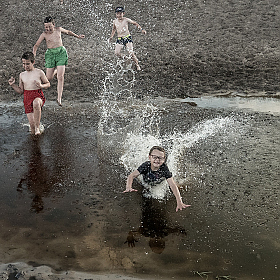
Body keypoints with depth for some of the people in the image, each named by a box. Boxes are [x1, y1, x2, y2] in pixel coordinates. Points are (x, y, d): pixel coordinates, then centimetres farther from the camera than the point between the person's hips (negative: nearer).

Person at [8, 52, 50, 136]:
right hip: (27, 99, 3)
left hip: (38, 96, -3)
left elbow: (48, 84, 10)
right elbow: (20, 91, 16)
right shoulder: (22, 75, 11)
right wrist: (13, 85, 0)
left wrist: (41, 86, -11)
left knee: (36, 103, -43)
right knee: (32, 123, -8)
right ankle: (34, 130, 30)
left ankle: (37, 127, -29)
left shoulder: (39, 72, 0)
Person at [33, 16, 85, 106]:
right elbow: (36, 45, 0)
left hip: (61, 52, 0)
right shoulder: (44, 34, -2)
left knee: (60, 77, -10)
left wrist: (78, 36, 33)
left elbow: (68, 32, 24)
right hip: (50, 54, 0)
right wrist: (34, 53, -20)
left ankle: (59, 98, -5)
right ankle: (55, 70, 40)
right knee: (49, 78, 1)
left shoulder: (58, 30, 4)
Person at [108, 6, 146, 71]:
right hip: (119, 39, 3)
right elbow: (114, 29, 24)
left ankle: (137, 66, 2)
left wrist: (141, 30, -2)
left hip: (127, 38, -3)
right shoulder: (115, 21, 4)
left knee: (131, 53, -13)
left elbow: (135, 23, 6)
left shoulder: (126, 20, -6)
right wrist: (111, 37, 22)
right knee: (117, 53, -13)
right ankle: (123, 58, 20)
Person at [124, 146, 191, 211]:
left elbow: (173, 185, -40)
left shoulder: (164, 169, -36)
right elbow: (132, 176, -31)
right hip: (145, 184, 0)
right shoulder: (146, 166, -34)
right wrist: (128, 187, -53)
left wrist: (179, 202, -50)